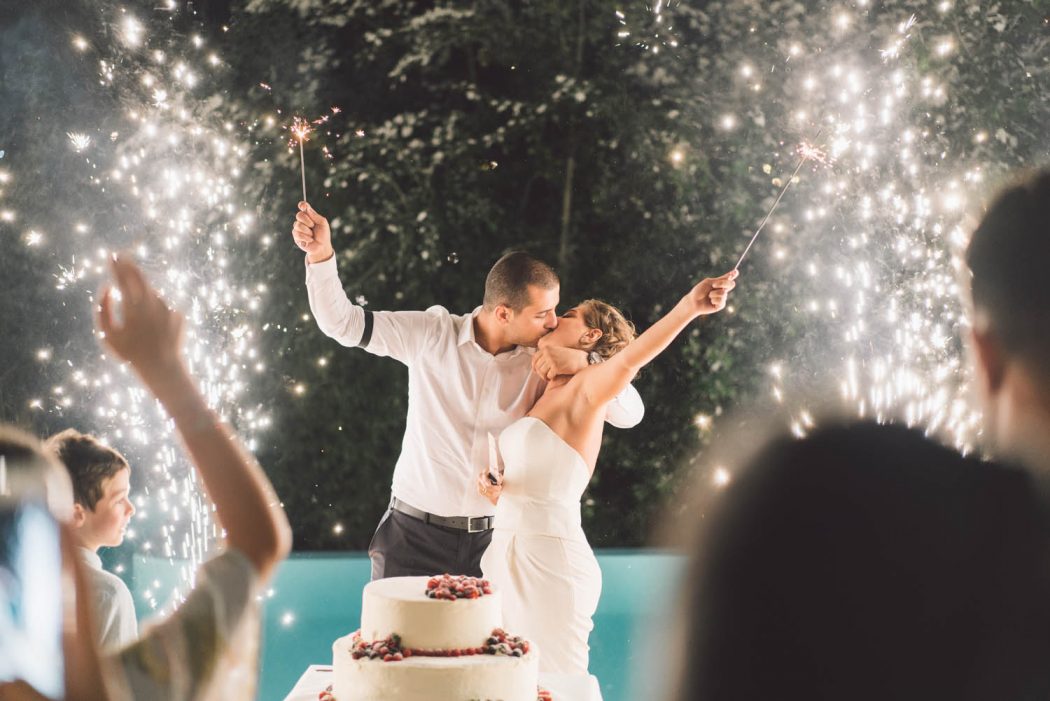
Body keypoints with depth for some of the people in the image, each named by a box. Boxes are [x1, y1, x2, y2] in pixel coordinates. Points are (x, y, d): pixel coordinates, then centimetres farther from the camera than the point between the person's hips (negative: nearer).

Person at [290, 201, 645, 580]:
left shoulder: (548, 362, -4)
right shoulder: (434, 335, -6)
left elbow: (631, 414, -6)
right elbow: (342, 322, -5)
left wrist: (584, 361, -21)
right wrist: (321, 255, -20)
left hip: (494, 537, 1)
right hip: (416, 533, -1)